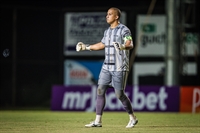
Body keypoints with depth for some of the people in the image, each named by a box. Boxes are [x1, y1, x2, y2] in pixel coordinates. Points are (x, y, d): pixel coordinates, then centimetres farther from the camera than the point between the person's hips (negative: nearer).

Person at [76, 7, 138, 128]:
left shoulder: (124, 30, -11)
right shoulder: (107, 31, 14)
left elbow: (130, 44, -26)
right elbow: (102, 44, 29)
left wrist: (122, 47, -47)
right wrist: (86, 47, 31)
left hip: (119, 68, -7)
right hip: (107, 67, 7)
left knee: (120, 94, -6)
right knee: (100, 91, 2)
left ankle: (133, 118, 11)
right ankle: (98, 121, 5)